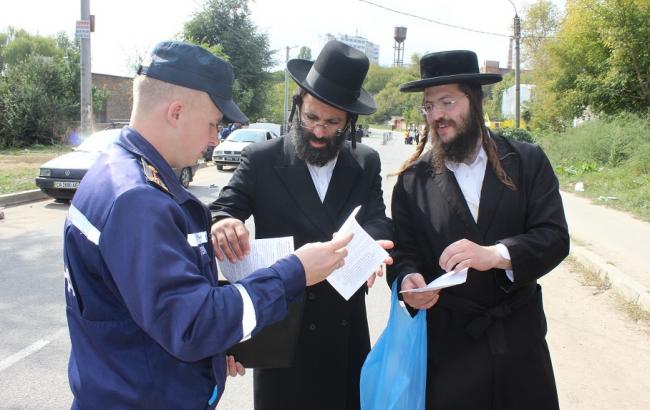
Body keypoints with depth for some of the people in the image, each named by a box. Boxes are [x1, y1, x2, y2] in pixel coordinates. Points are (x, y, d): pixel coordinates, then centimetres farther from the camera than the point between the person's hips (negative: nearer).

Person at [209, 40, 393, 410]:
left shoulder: (366, 163, 2)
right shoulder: (261, 159, -5)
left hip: (345, 325, 3)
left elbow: (379, 221, -7)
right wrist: (222, 224, -35)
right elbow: (223, 210, -10)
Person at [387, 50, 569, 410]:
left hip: (519, 341, 1)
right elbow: (403, 253, 0)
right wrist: (408, 279, -23)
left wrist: (496, 254, -26)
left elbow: (555, 237, -8)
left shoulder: (527, 161, -1)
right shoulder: (412, 180, -1)